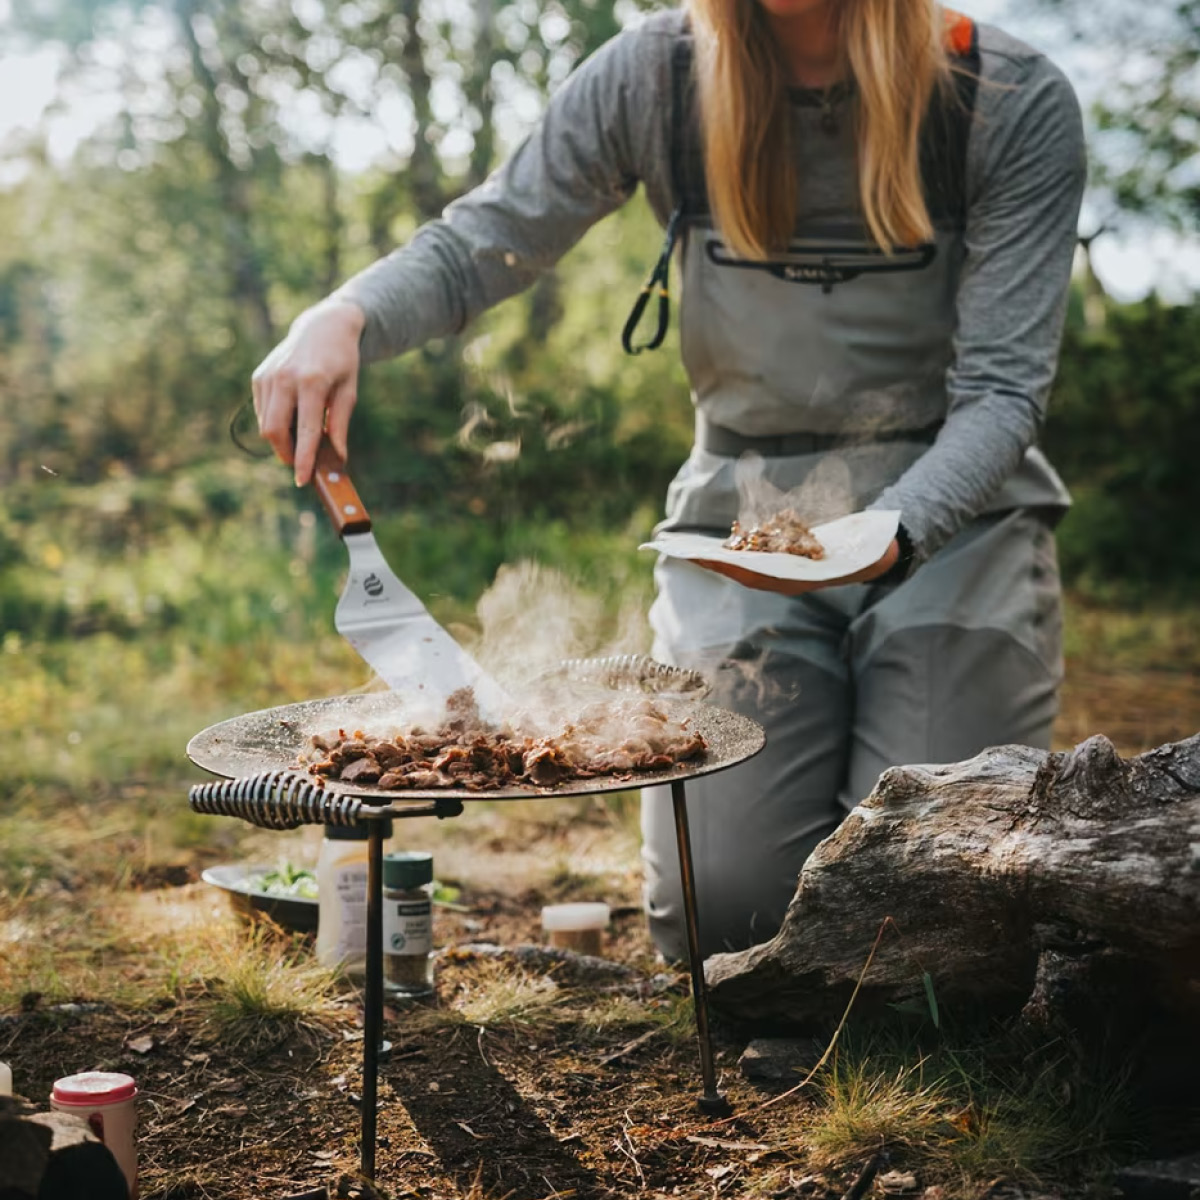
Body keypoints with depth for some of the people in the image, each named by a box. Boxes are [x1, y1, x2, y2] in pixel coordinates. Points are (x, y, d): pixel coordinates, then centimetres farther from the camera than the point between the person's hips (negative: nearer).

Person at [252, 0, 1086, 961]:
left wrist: (887, 532, -32)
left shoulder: (1016, 104, -9)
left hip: (951, 507, -1)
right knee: (721, 911, -12)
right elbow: (476, 248, 2)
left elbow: (1002, 389, -13)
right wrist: (341, 318, -20)